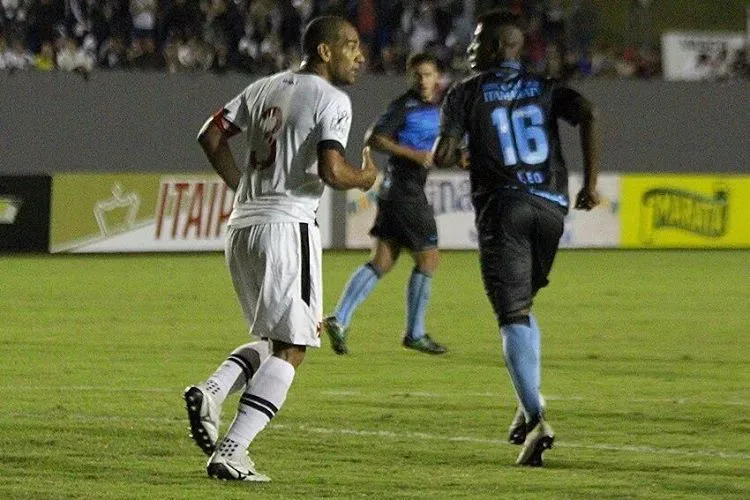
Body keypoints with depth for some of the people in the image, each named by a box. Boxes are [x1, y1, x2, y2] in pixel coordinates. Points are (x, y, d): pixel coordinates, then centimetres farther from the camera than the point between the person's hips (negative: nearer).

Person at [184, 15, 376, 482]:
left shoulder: (265, 88, 15)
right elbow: (331, 171, -18)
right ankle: (231, 453, -10)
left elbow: (211, 135, 16)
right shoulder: (331, 100, -7)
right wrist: (364, 179, 2)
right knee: (290, 349, -1)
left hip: (242, 225, 8)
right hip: (288, 226, -8)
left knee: (275, 341, 21)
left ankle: (212, 391, -3)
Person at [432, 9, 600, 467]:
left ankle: (535, 417, -23)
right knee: (522, 306, 22)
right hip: (552, 205, 4)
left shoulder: (467, 92, 7)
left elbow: (443, 156, -2)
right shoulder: (545, 87, 16)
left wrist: (448, 155, 22)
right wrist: (591, 183, -1)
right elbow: (588, 114, -3)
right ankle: (530, 407, 11)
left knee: (514, 316, -8)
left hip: (504, 204, -4)